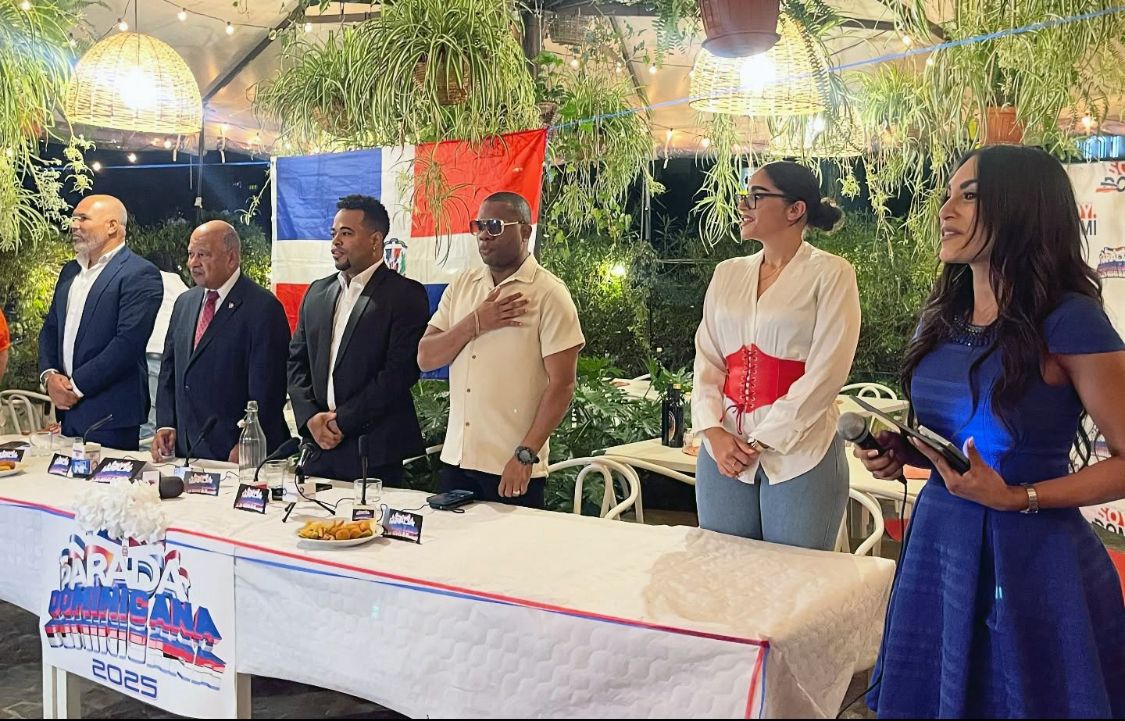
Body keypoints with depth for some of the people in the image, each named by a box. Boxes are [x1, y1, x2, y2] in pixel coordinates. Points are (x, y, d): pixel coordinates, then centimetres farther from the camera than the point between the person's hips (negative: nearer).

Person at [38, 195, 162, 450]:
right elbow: (50, 328, 18)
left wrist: (76, 385, -14)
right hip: (68, 408, 7)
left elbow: (128, 342, -18)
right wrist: (49, 375, -1)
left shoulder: (140, 274, -11)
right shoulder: (70, 271, 16)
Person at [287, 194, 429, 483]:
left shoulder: (405, 294, -6)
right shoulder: (317, 292, 14)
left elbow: (400, 371, -14)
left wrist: (343, 420, -13)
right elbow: (297, 360, 14)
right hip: (318, 446, 5)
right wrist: (310, 417, -2)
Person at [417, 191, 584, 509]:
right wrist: (475, 323, -10)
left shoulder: (549, 294, -7)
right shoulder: (462, 286, 10)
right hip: (455, 458, 5)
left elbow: (561, 385, -11)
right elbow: (425, 359, 5)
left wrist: (526, 455, -16)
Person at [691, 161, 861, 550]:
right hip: (723, 451, 5)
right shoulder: (727, 273, 11)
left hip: (799, 455, -4)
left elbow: (826, 372, -11)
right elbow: (706, 360, 7)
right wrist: (714, 431, -9)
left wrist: (762, 442, -13)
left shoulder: (830, 274, -4)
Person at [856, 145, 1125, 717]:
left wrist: (1017, 498, -21)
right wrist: (897, 453, 1)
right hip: (937, 542, 6)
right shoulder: (940, 319, 7)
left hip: (1031, 557, -6)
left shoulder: (1069, 321, -14)